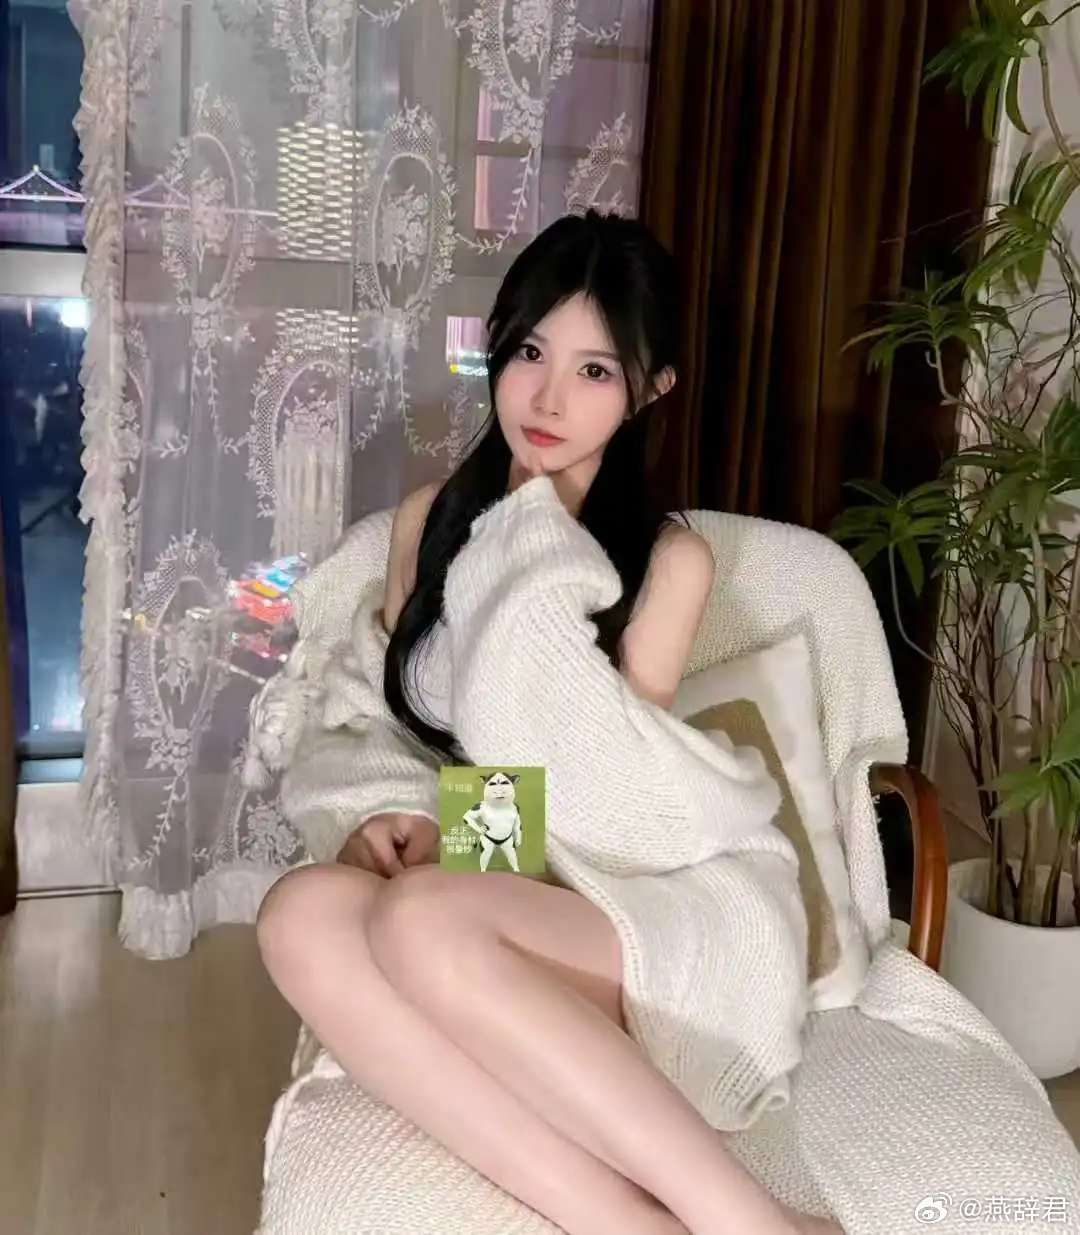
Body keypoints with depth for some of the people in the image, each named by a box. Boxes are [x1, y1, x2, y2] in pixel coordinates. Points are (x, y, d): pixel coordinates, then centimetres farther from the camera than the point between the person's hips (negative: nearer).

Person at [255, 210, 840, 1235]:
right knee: (304, 912, -30)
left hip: (608, 908, -4)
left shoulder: (668, 560, -2)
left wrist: (444, 846, -15)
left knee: (421, 919, -36)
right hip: (460, 891, 4)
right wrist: (381, 824, -5)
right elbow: (386, 714, 16)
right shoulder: (428, 519, 11)